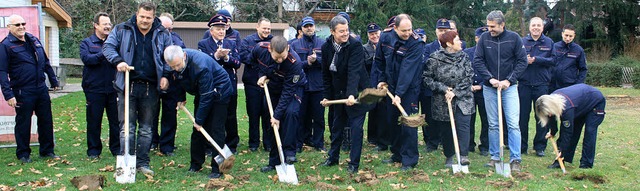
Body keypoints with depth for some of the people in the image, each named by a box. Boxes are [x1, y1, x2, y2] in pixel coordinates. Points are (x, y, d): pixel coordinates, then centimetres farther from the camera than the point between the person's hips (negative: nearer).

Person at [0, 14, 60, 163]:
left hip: (41, 88, 6)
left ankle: (47, 150, 23)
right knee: (23, 123, 5)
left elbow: (46, 63, 19)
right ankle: (23, 154, 19)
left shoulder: (34, 40, 11)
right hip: (23, 92, -5)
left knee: (46, 120, 10)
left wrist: (53, 81, 18)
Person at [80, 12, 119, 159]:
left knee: (116, 120, 6)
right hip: (94, 90, -2)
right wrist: (104, 55, -22)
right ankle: (93, 150, 17)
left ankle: (117, 148, 18)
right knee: (94, 121, 6)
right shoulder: (87, 43, 5)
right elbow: (86, 58, -13)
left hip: (113, 89, 2)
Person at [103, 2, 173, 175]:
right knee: (127, 127, -1)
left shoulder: (162, 34, 6)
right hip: (127, 85, -1)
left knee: (146, 128, 8)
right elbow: (108, 47, 4)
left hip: (151, 87, 2)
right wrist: (118, 61, -15)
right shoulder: (122, 30, 3)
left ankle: (142, 162, 17)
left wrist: (165, 75, -2)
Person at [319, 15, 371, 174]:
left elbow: (354, 72, -31)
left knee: (356, 127, -4)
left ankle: (354, 163, 5)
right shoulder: (326, 47, -3)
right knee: (337, 126, 16)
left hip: (356, 92, -5)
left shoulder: (355, 45, -20)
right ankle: (333, 158, 31)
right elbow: (326, 74, 6)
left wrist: (352, 94, -41)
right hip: (338, 93, 6)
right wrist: (327, 96, 5)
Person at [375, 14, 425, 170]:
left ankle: (409, 160, 2)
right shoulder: (386, 40, -2)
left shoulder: (416, 44, -20)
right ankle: (397, 155, 27)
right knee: (393, 122, 13)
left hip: (409, 89, -6)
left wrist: (399, 93, -29)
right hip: (392, 87, 6)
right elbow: (380, 60, 15)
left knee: (408, 124, -7)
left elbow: (407, 70, -26)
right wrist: (382, 79, 10)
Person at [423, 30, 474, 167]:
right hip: (442, 102, -1)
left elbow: (468, 78, -3)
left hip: (462, 99, 1)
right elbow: (427, 77, -5)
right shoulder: (435, 58, -6)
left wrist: (455, 92, -13)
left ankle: (463, 156, -13)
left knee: (463, 125, -13)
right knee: (446, 130, 6)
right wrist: (443, 88, -14)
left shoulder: (464, 57, 2)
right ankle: (449, 157, 21)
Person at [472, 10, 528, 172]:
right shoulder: (484, 38, -1)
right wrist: (490, 78, -13)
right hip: (489, 87, 2)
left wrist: (509, 80, -12)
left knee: (513, 124, -7)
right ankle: (495, 157, 17)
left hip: (509, 86, -2)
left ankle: (515, 160, -2)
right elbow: (477, 61, -2)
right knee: (493, 125, 8)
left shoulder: (514, 38, -4)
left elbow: (522, 61, -3)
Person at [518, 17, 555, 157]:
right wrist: (525, 61, -17)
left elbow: (553, 61, -2)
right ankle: (522, 146, 14)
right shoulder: (522, 42, 5)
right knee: (523, 116, 4)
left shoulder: (549, 42, 6)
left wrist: (536, 59, -14)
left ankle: (540, 147, 15)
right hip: (524, 84, 0)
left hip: (542, 85, 0)